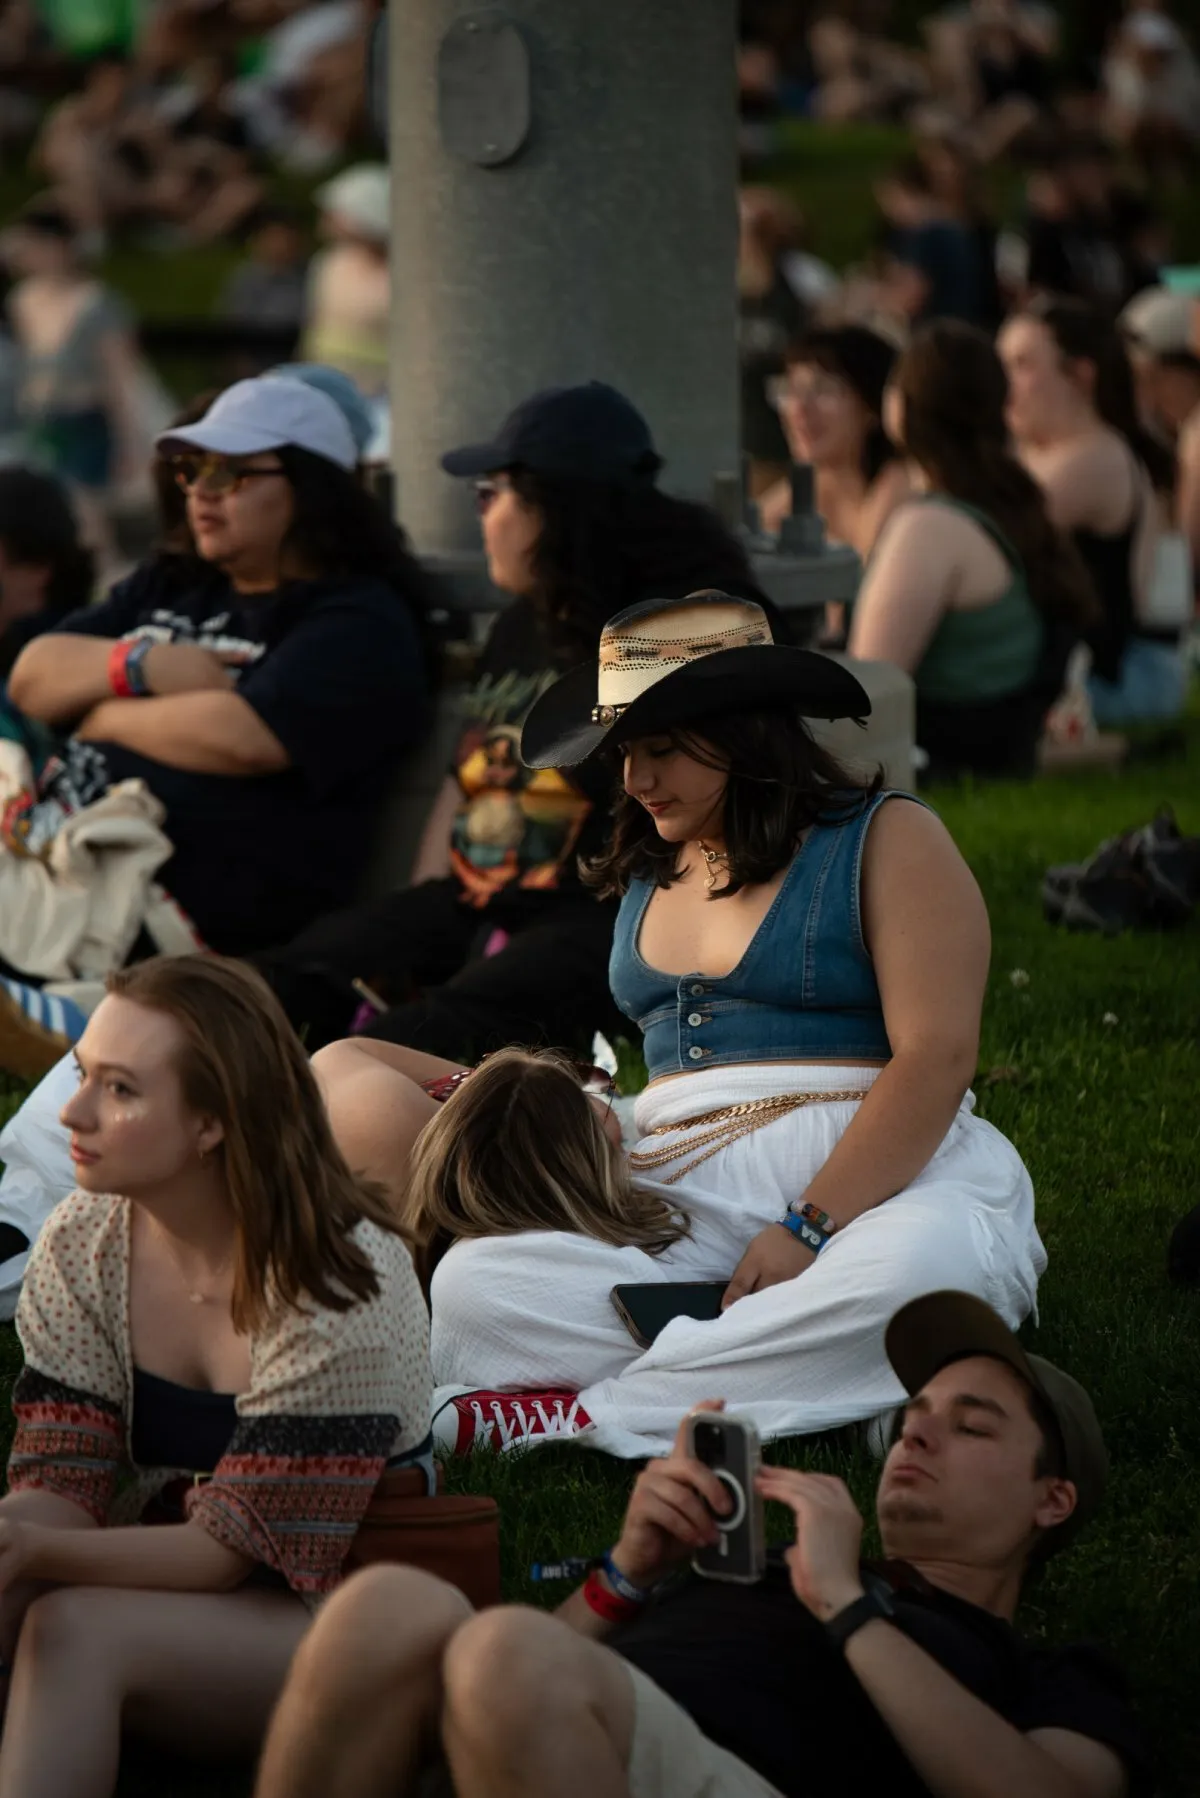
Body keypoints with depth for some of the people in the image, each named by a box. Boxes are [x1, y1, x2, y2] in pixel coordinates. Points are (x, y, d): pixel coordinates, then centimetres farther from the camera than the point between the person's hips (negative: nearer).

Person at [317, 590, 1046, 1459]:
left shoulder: (888, 841, 2)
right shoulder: (650, 875, 21)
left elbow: (937, 1056, -9)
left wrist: (808, 1227, -19)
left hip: (879, 1180, -4)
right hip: (677, 1194, 4)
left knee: (926, 1265, -42)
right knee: (474, 1283, -24)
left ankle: (582, 1411, -33)